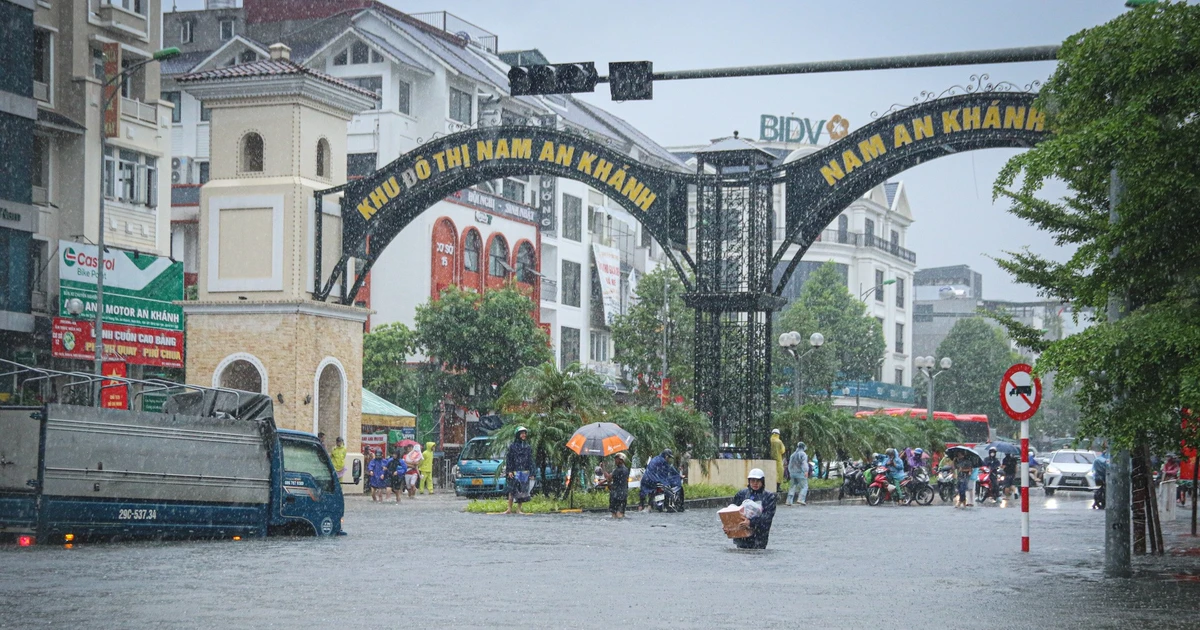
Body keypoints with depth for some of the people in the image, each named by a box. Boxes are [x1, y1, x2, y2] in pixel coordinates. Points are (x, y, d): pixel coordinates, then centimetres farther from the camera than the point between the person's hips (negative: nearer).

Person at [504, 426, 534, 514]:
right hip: (515, 472, -3)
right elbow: (508, 459, 0)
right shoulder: (512, 446, 3)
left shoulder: (528, 447, 12)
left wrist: (531, 473, 7)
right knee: (512, 490, -6)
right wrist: (509, 471, -9)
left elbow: (531, 461, 13)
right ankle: (509, 509, 0)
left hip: (525, 472, 3)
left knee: (522, 491, 2)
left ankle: (519, 509, 9)